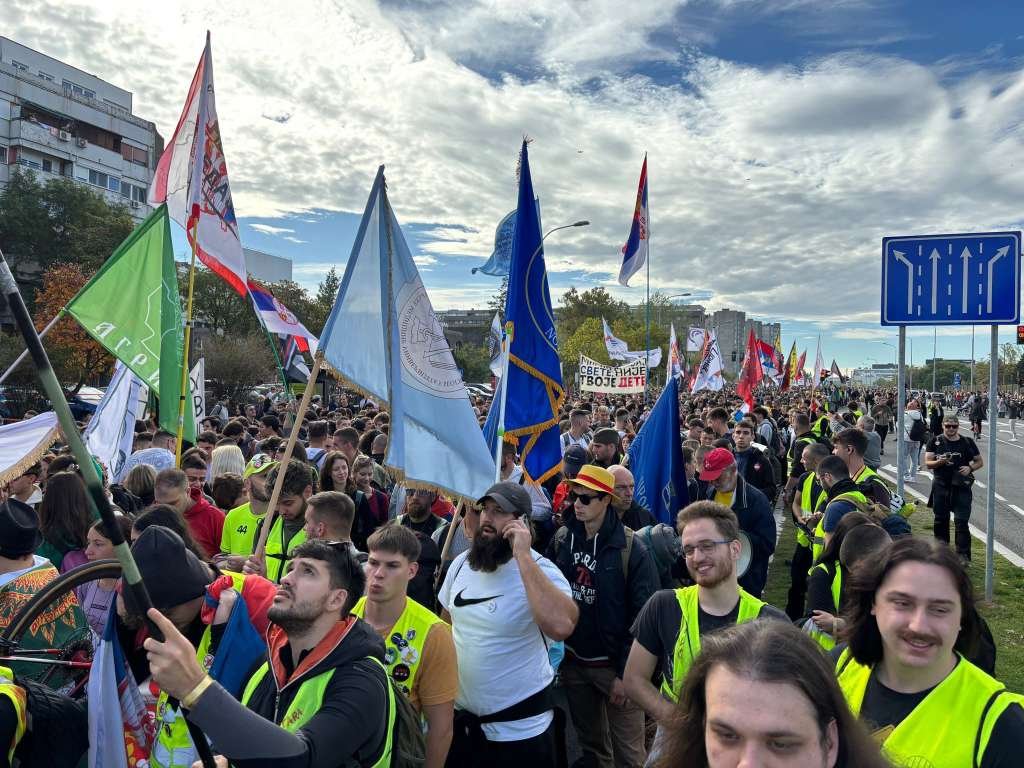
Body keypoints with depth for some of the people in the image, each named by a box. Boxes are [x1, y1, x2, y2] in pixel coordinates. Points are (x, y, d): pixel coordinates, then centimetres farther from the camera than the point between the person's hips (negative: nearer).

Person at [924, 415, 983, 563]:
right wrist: (939, 462, -22)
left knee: (961, 521, -6)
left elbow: (980, 461, 12)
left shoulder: (967, 442, 4)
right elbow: (927, 463, -1)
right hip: (941, 486, 1)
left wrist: (970, 468, -8)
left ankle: (963, 554, -1)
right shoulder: (935, 442, 3)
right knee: (941, 520, 12)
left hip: (961, 487, -1)